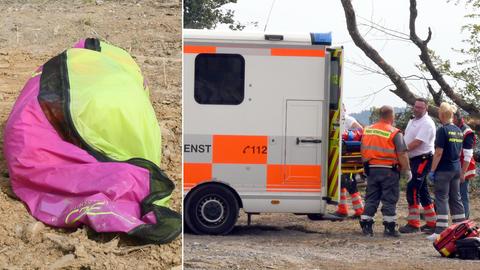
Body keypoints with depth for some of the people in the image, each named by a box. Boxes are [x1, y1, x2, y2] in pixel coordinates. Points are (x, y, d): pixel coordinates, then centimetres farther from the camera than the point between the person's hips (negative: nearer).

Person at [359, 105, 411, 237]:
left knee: (371, 198, 12)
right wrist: (407, 170, -3)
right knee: (389, 199, 2)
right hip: (389, 171, -5)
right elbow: (402, 155, -13)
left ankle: (366, 226, 12)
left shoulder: (367, 130, 6)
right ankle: (389, 228, 3)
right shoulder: (394, 133, -11)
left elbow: (363, 151, 13)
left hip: (371, 169, 5)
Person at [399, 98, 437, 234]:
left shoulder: (427, 123, -14)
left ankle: (413, 223, -9)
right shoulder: (413, 121, 16)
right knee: (422, 191, 12)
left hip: (423, 159, -10)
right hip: (414, 159, 10)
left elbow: (417, 142, -21)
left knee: (412, 190, -13)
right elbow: (407, 140, 19)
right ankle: (431, 222, 18)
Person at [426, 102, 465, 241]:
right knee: (455, 198, 13)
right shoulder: (458, 131, 10)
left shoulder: (443, 130, -13)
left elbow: (438, 153, -16)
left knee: (441, 199, -5)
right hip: (456, 169, 7)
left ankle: (440, 231, -8)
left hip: (444, 170, -7)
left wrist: (432, 170, -13)